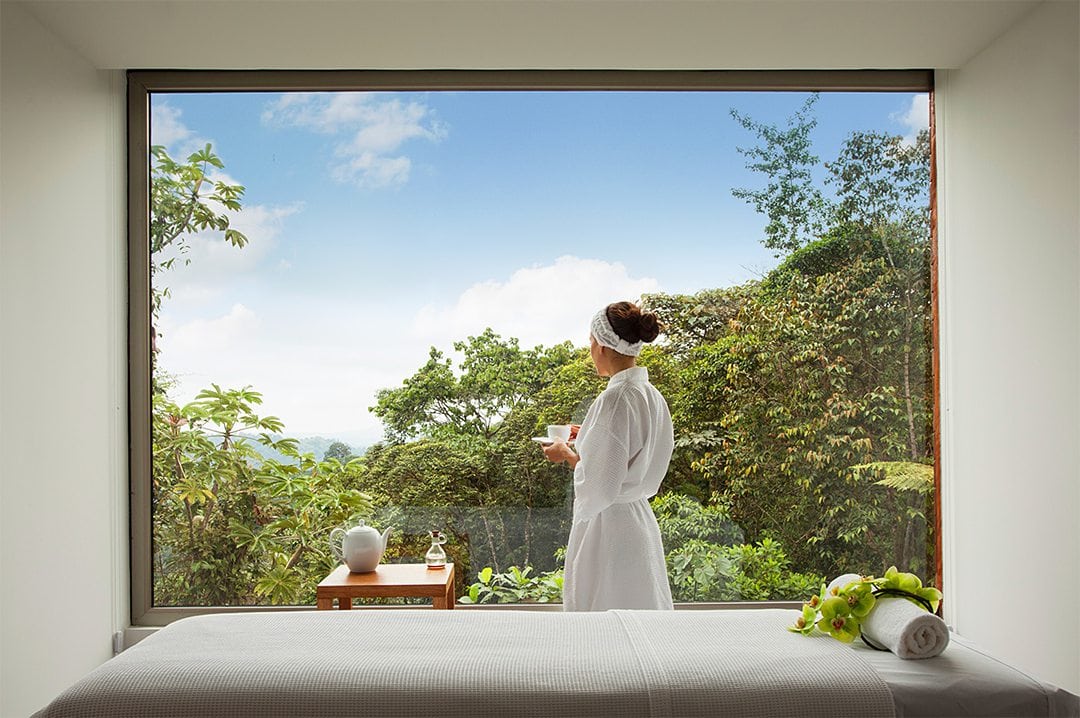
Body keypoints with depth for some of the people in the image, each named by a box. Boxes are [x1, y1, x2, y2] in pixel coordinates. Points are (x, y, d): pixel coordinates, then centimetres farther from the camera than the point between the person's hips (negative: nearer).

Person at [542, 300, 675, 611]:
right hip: (639, 519, 9)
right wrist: (588, 441, 16)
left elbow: (599, 487, -20)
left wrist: (567, 455, -5)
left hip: (608, 529, -9)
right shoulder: (651, 396, 6)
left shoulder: (614, 399, -21)